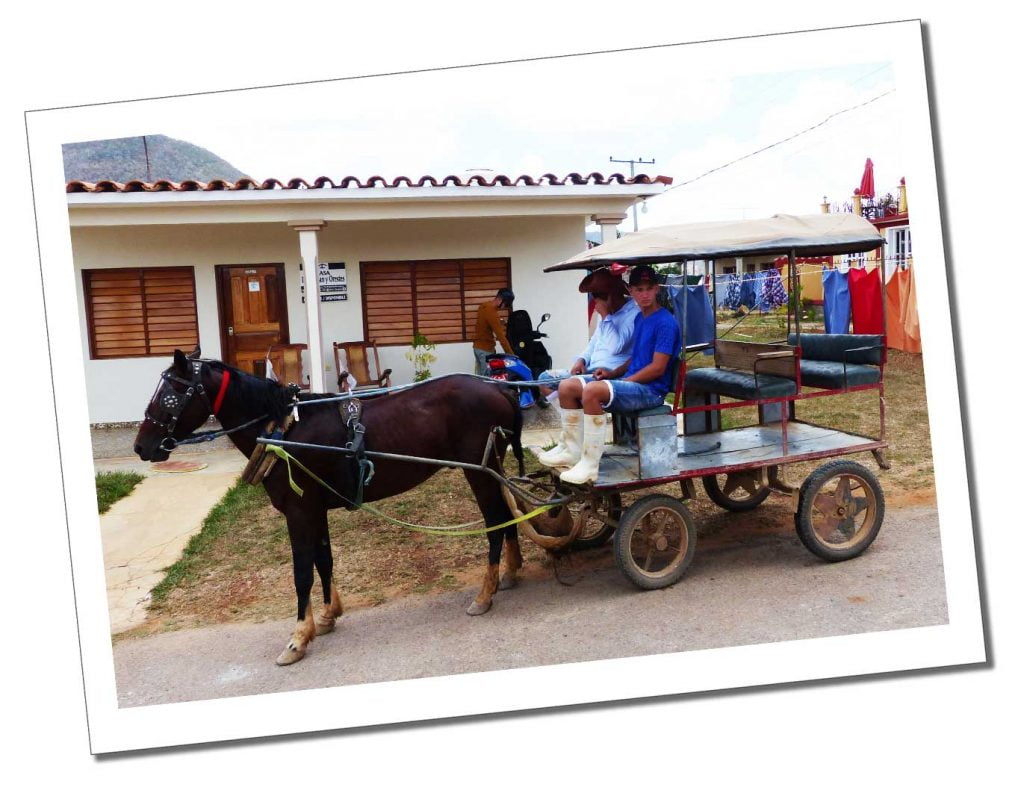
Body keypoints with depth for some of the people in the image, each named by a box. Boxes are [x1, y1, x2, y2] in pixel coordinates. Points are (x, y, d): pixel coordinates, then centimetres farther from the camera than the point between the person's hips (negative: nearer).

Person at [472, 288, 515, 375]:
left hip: (478, 346, 10)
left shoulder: (484, 306, 6)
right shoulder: (491, 312, -24)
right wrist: (510, 354, -25)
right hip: (486, 349, -10)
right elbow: (500, 336, -26)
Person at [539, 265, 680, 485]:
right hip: (630, 382, 9)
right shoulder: (639, 318, 16)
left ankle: (590, 464, -30)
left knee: (592, 390, -34)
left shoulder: (666, 322, -12)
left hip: (651, 390, -9)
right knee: (567, 386, -2)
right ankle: (571, 449, 5)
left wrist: (621, 381, -13)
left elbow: (657, 368, -17)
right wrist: (613, 373, 6)